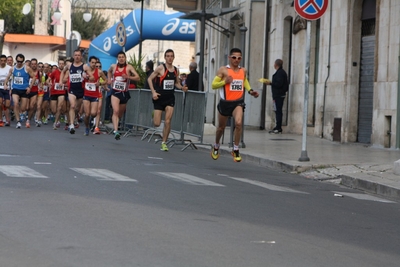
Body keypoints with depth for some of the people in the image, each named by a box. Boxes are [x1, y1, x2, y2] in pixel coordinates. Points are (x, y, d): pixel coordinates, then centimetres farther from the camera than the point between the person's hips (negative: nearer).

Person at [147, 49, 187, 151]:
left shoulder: (176, 70, 7)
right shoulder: (160, 68, -8)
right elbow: (149, 79, -5)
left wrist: (182, 87, 0)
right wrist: (153, 92, -14)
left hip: (170, 98, 3)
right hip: (159, 98, -3)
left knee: (168, 121, -9)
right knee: (156, 124, -2)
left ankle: (164, 143, 0)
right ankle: (154, 117, 36)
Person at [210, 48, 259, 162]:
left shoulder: (243, 71, 5)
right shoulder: (223, 70, -7)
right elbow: (213, 85, -6)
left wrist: (250, 91, 11)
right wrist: (225, 81, -21)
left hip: (238, 102, 1)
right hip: (225, 102, -1)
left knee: (238, 123, -24)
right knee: (221, 127, 16)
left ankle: (236, 150, -11)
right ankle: (216, 147, 44)